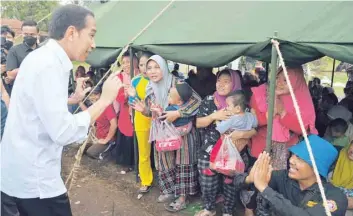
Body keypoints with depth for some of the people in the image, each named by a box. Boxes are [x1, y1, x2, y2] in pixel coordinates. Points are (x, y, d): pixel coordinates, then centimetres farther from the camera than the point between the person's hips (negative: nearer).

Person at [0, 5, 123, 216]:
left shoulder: (44, 59, 8)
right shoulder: (48, 65, -22)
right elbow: (63, 132, -28)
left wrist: (76, 98, 14)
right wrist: (105, 99, -20)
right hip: (33, 180, -9)